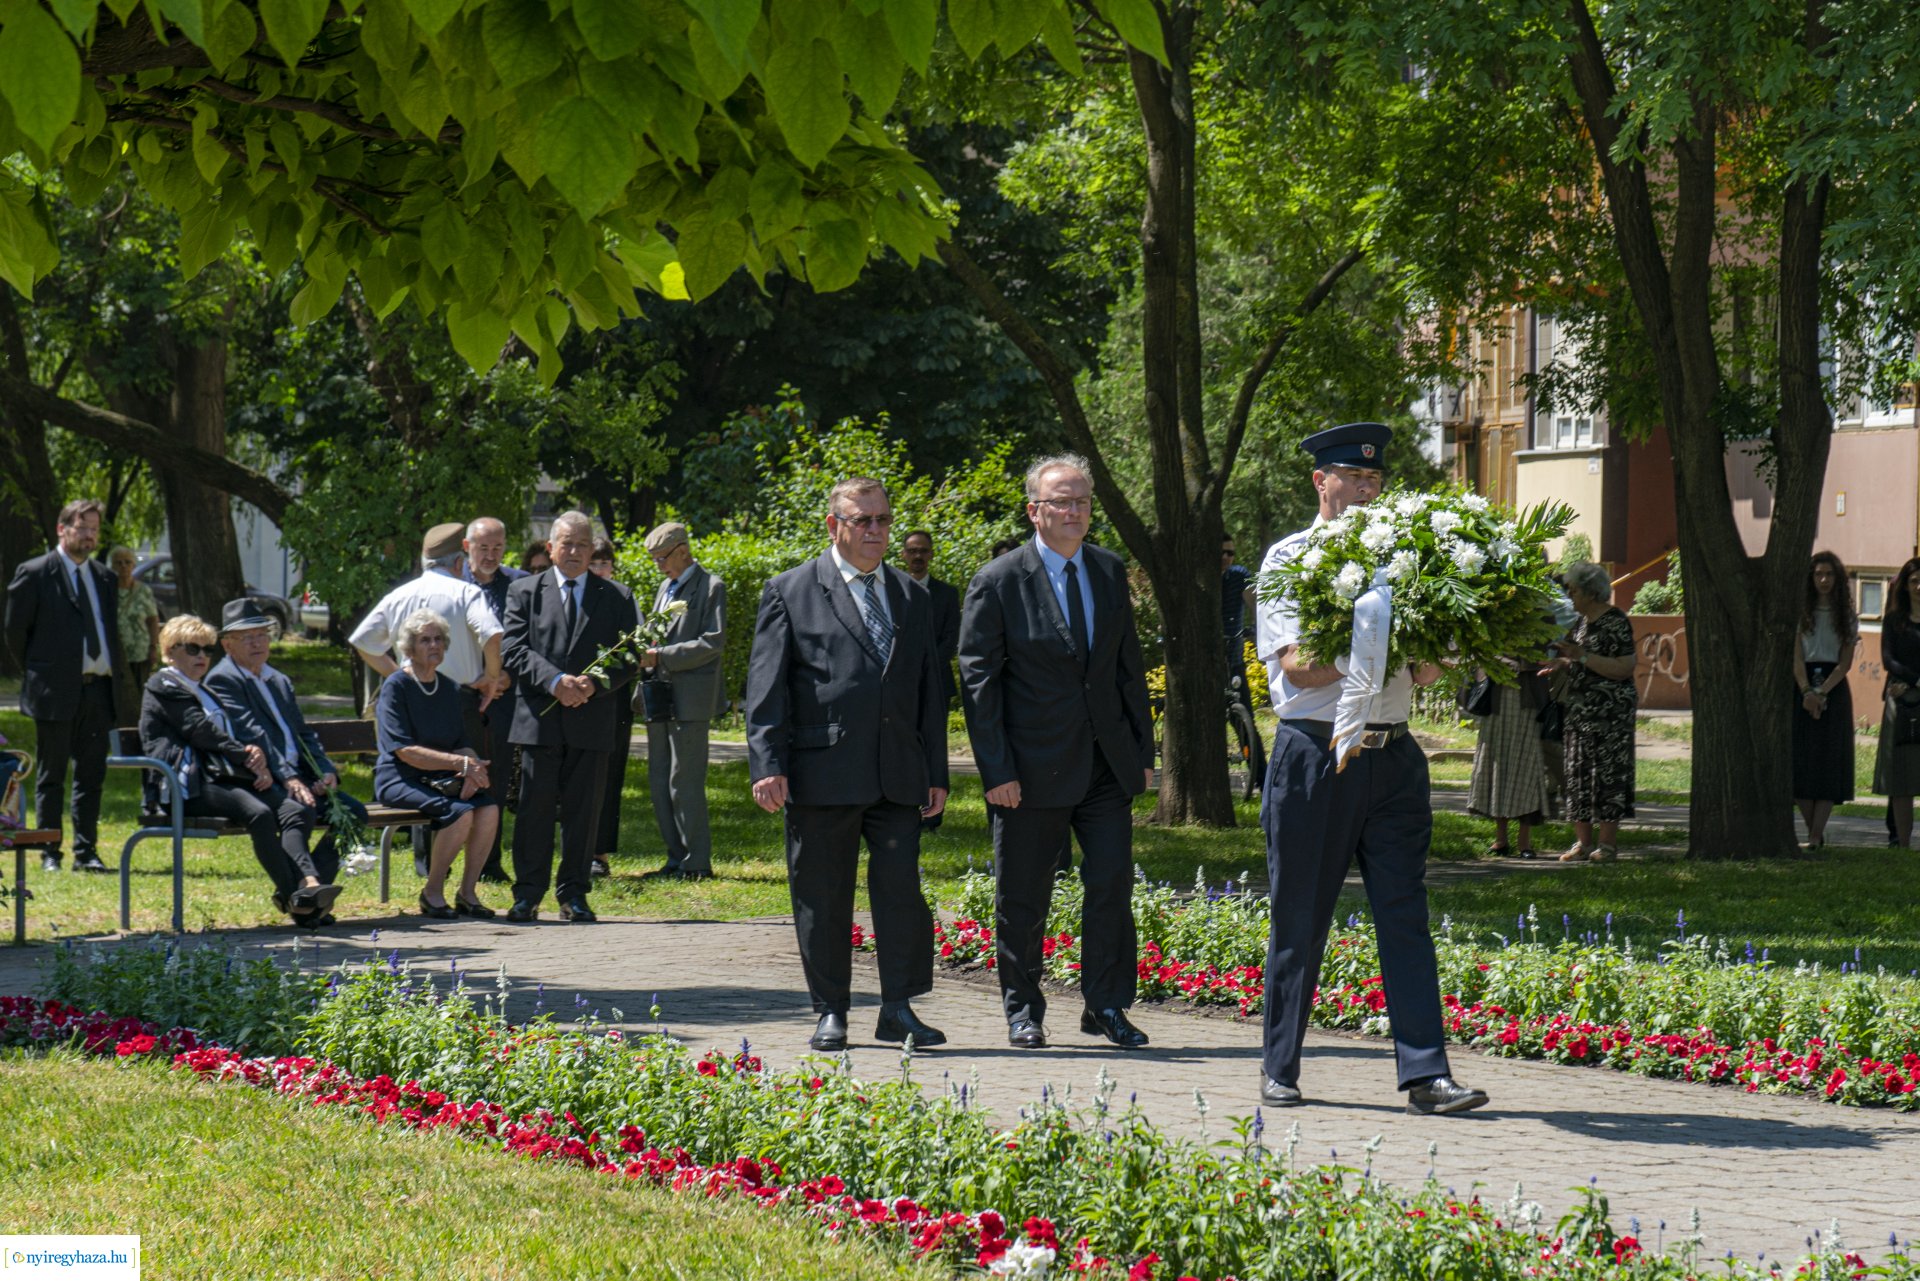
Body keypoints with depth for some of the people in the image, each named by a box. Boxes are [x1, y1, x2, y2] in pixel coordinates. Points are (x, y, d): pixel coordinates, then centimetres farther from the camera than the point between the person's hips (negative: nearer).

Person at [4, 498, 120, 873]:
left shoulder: (104, 578, 15)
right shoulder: (34, 574, -3)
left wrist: (114, 680, 12)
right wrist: (37, 674, 2)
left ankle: (86, 852, 11)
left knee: (92, 775, 6)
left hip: (97, 688, 5)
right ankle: (49, 854, 4)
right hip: (56, 691, -5)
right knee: (52, 775, 0)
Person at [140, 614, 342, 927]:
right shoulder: (164, 687, 6)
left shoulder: (204, 692, 33)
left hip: (224, 777, 9)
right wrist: (248, 757, -6)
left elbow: (230, 738, 25)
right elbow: (202, 733, -6)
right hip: (190, 786, -9)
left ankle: (309, 883, -39)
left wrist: (254, 759, 2)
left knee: (297, 811, -18)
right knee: (258, 813, -34)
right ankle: (292, 895, -35)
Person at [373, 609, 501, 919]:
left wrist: (473, 768, -12)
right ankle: (432, 892, -14)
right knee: (460, 812, -31)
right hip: (399, 780, -6)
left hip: (441, 779, 6)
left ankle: (467, 892, -11)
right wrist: (459, 763, -23)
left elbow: (463, 744, 13)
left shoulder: (449, 689, 15)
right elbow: (404, 750, -15)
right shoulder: (396, 686, -5)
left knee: (489, 808, -24)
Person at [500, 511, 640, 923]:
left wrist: (595, 683, -14)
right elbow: (515, 650, -2)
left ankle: (574, 894, 11)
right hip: (540, 718, -1)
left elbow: (629, 657, 5)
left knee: (584, 809, 4)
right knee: (535, 807, 0)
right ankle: (528, 893, 6)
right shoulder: (525, 592, 8)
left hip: (592, 722, 1)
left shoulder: (616, 598, 11)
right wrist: (555, 681, -17)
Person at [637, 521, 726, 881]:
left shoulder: (710, 587, -6)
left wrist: (661, 656, -18)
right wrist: (644, 655, 6)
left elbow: (713, 643, -14)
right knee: (660, 781, 9)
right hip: (659, 698, 8)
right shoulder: (666, 587, 19)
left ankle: (696, 862, -2)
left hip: (689, 699, -8)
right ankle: (677, 858, 15)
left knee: (685, 782, -8)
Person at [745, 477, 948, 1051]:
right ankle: (830, 1013, 13)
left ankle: (898, 1009, 3)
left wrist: (936, 772, 12)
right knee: (822, 898, 3)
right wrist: (768, 765, -10)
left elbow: (929, 690, 18)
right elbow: (766, 687, -1)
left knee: (902, 887, -4)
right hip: (822, 773, -3)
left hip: (898, 776, 3)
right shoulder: (791, 592, 3)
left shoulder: (912, 597, 16)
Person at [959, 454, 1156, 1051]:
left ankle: (1106, 1006, 10)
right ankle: (1023, 1011, 18)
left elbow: (1129, 666, 14)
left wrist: (1142, 750, 9)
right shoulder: (998, 583, -7)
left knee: (1112, 883, -1)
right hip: (1033, 768, -4)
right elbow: (978, 682, -7)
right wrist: (997, 771, -12)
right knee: (1022, 897, 5)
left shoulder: (1110, 572, 9)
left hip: (1106, 764, 4)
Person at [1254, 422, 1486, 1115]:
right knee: (1299, 920, 4)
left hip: (1392, 757, 4)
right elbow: (1300, 668, -9)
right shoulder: (1290, 559, 1)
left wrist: (1425, 663, -9)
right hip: (1314, 753, -4)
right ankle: (1280, 1071, 15)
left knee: (1406, 915, -3)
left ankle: (1425, 1074, -7)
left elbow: (1422, 665, 14)